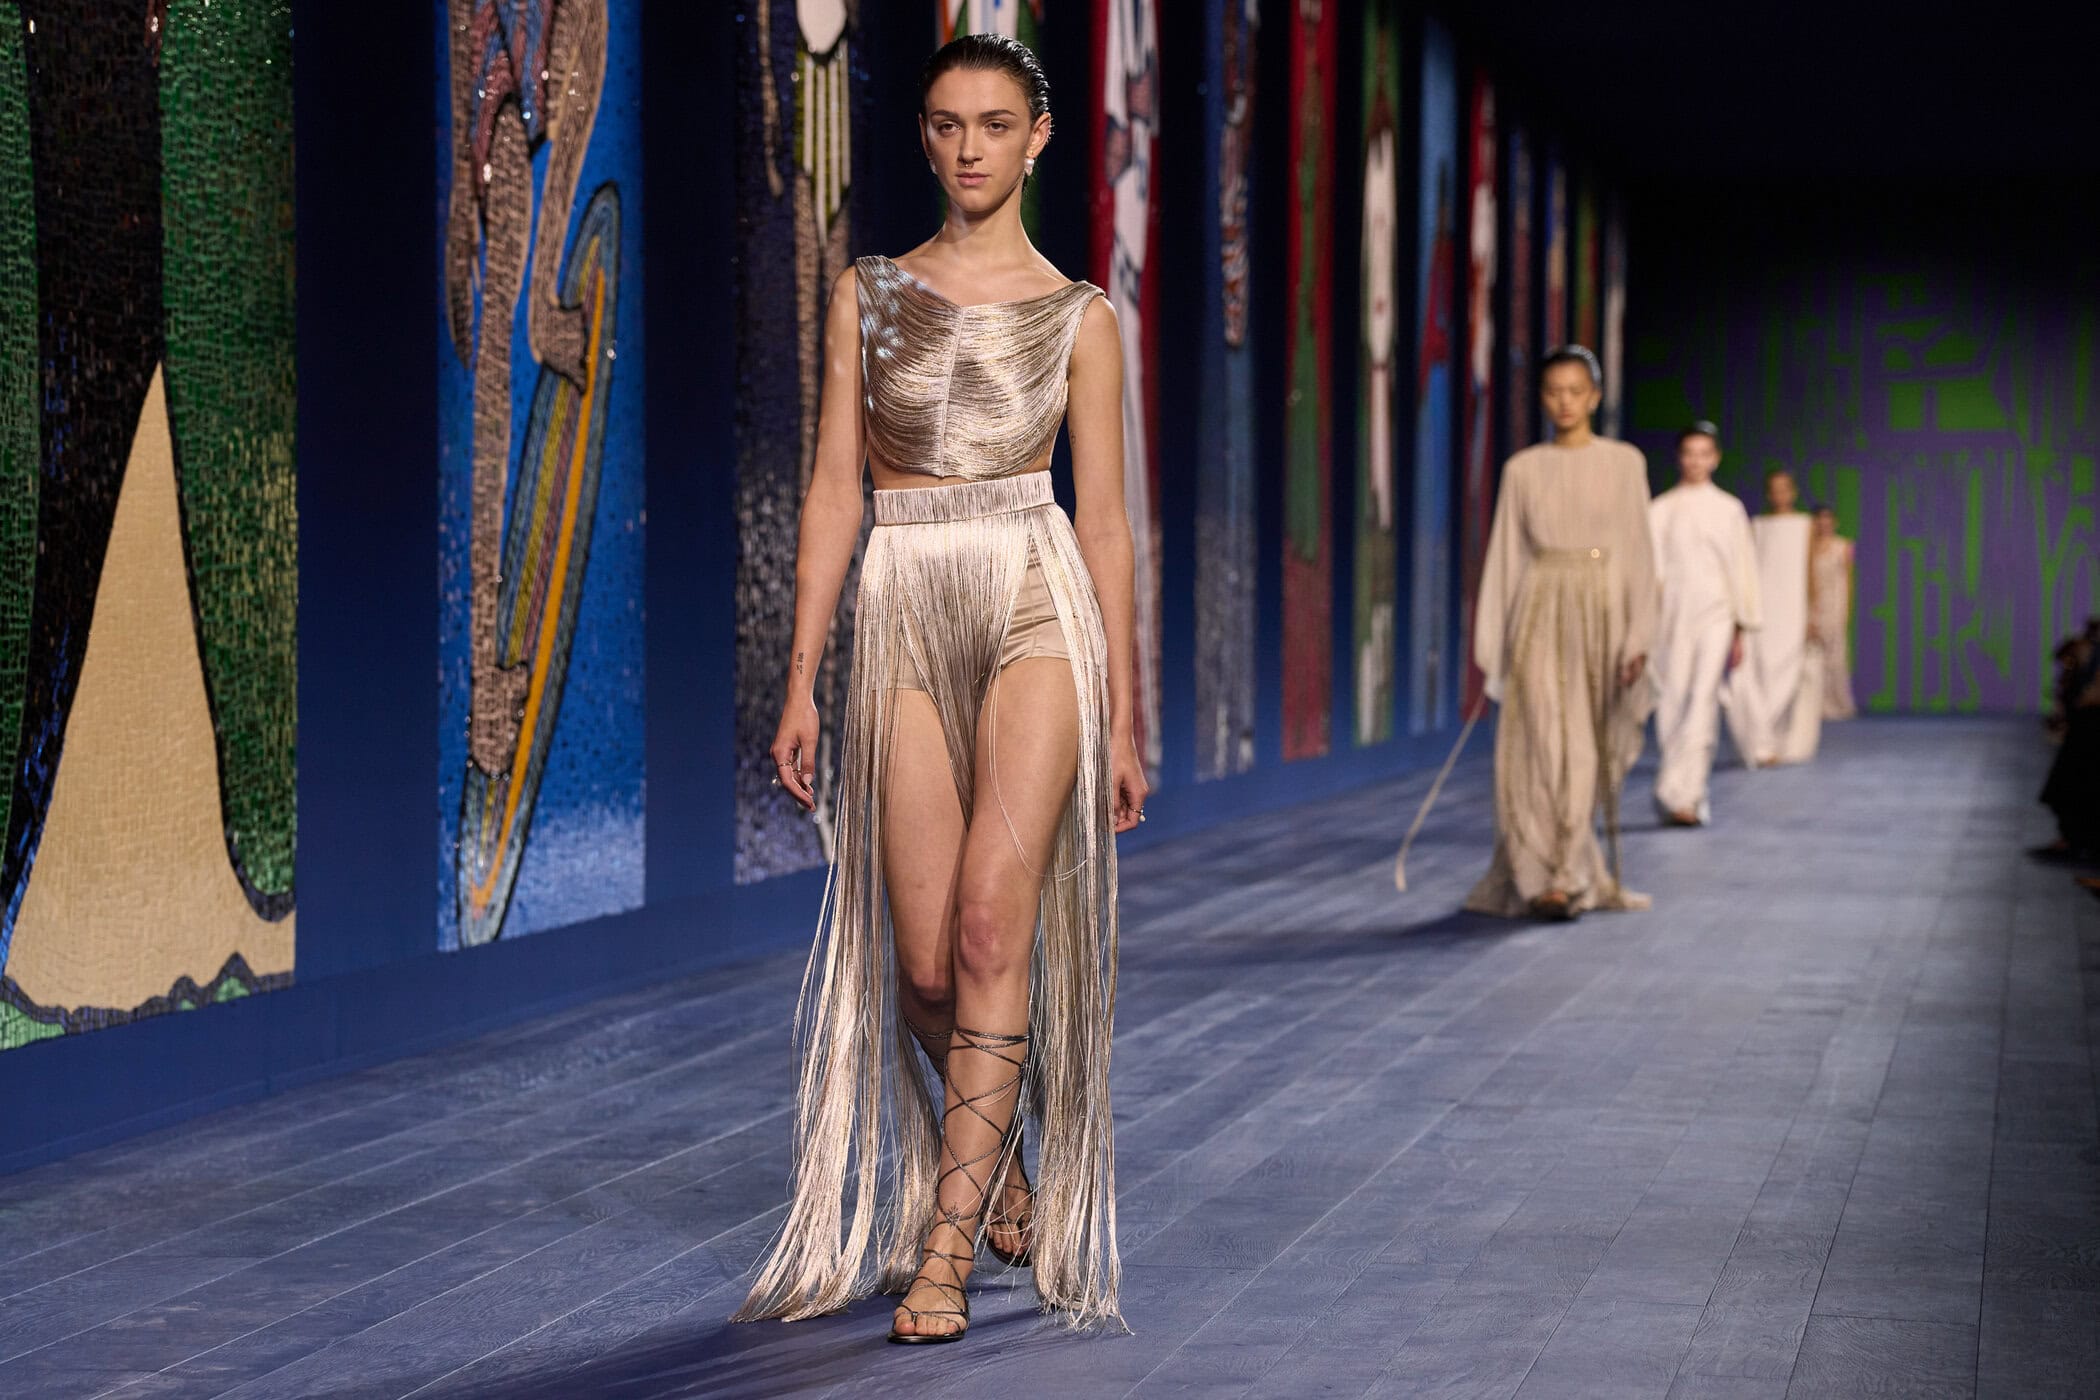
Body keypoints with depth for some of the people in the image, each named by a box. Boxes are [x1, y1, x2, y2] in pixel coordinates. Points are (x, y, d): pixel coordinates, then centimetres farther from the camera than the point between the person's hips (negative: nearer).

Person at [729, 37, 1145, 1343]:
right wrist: (801, 681, 2)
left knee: (992, 922, -17)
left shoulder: (1078, 316, 5)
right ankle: (995, 1164, 30)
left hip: (1039, 609, -2)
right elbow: (836, 491, 7)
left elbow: (1106, 520, 5)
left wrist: (1124, 719, 2)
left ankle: (946, 1250, -13)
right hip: (904, 617, 2)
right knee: (923, 965, 0)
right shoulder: (869, 294, 10)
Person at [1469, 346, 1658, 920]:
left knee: (1592, 754, 3)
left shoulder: (1624, 463, 4)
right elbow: (1505, 557, 8)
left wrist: (1638, 637, -6)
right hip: (1541, 617, 0)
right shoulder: (1522, 469, 6)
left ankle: (1557, 875, 14)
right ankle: (1563, 879, -8)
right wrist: (1491, 646, 4)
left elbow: (1638, 550, 2)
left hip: (1602, 613, 0)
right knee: (1546, 747, -10)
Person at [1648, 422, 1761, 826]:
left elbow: (1742, 567, 10)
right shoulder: (1661, 510, 5)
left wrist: (1741, 629, 8)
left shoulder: (1729, 510, 7)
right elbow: (1650, 565, 2)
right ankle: (1690, 790, 18)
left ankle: (1681, 794, -17)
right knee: (1672, 702, 3)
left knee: (1702, 701, -13)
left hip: (1714, 614, -1)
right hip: (1671, 613, 1)